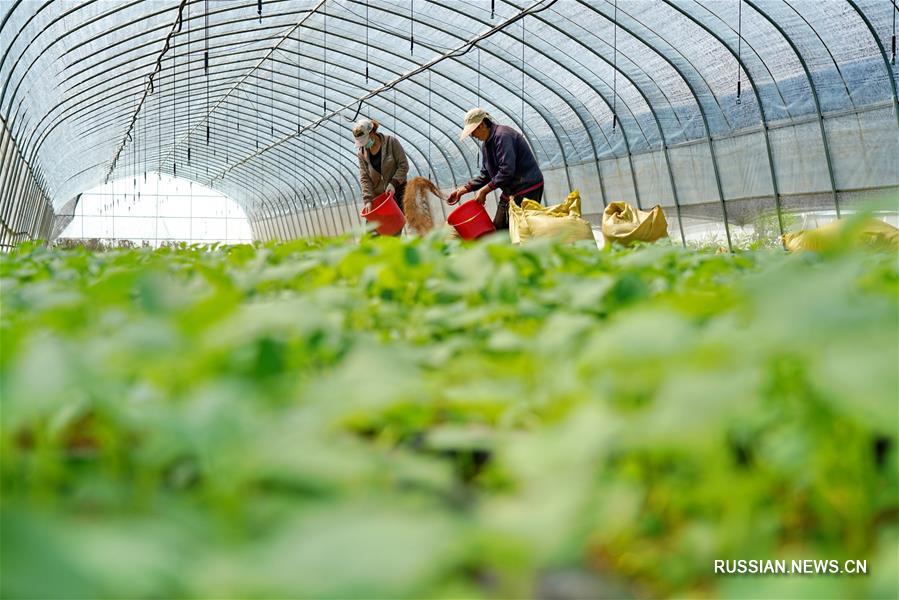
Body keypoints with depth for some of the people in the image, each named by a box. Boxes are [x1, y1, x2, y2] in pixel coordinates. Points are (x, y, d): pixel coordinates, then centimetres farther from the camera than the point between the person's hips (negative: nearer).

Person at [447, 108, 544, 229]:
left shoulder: (502, 136, -17)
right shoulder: (485, 144, 14)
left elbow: (507, 171, -25)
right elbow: (486, 175, 17)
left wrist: (484, 190, -18)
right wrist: (462, 190, 8)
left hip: (527, 189, -10)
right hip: (510, 192, 10)